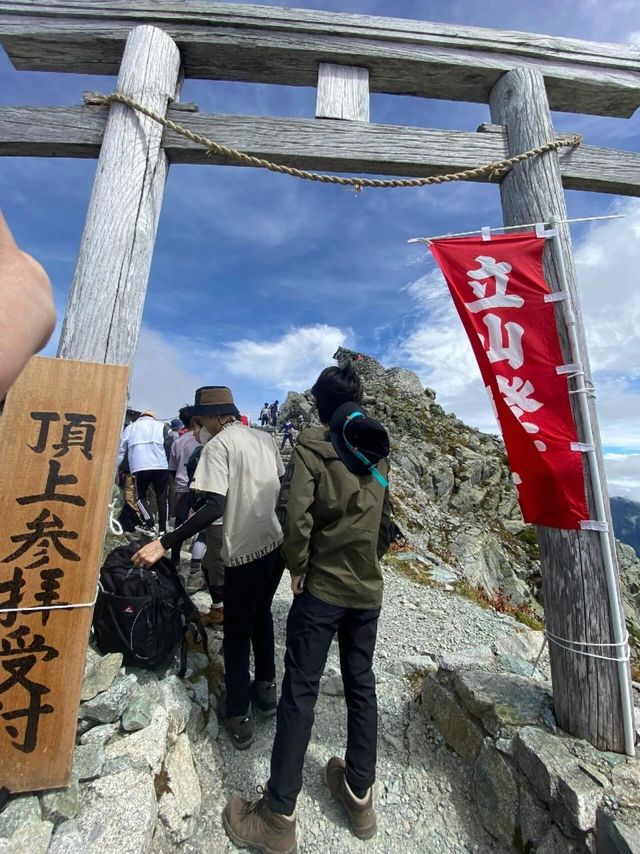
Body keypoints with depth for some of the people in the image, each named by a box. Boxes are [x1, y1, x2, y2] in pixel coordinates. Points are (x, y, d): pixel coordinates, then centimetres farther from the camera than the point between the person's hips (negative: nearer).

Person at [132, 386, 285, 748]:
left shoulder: (218, 445, -12)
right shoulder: (265, 437, 7)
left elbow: (214, 508, -22)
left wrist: (163, 543, -20)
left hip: (246, 549, -7)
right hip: (278, 541, 7)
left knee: (237, 631, 15)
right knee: (262, 614, 27)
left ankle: (239, 716, 30)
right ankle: (266, 688, 43)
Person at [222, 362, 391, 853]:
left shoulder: (314, 444, -11)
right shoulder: (378, 450, 5)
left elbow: (297, 514, -19)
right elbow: (386, 520, 9)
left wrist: (298, 567, -6)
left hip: (323, 587, -5)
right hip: (369, 589, 6)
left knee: (301, 692, 8)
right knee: (361, 685, 20)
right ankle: (360, 795, 36)